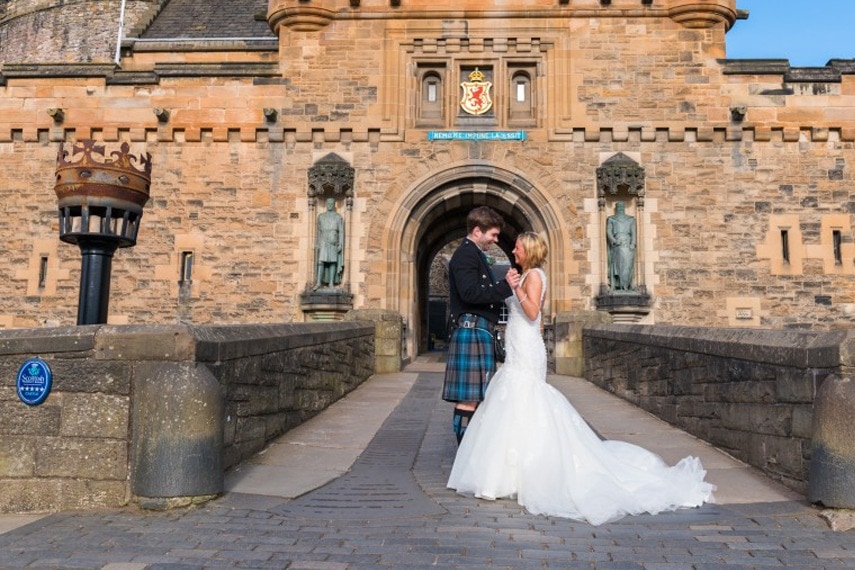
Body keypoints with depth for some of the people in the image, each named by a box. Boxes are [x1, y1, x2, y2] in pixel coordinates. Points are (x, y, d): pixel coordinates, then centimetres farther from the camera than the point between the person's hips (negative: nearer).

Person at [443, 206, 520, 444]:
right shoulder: (465, 254, -11)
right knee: (469, 396, -8)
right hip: (472, 330, -11)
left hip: (478, 331, 11)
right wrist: (505, 286, -20)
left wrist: (505, 288, 13)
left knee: (472, 395, 13)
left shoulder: (474, 254, 22)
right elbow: (470, 293, -23)